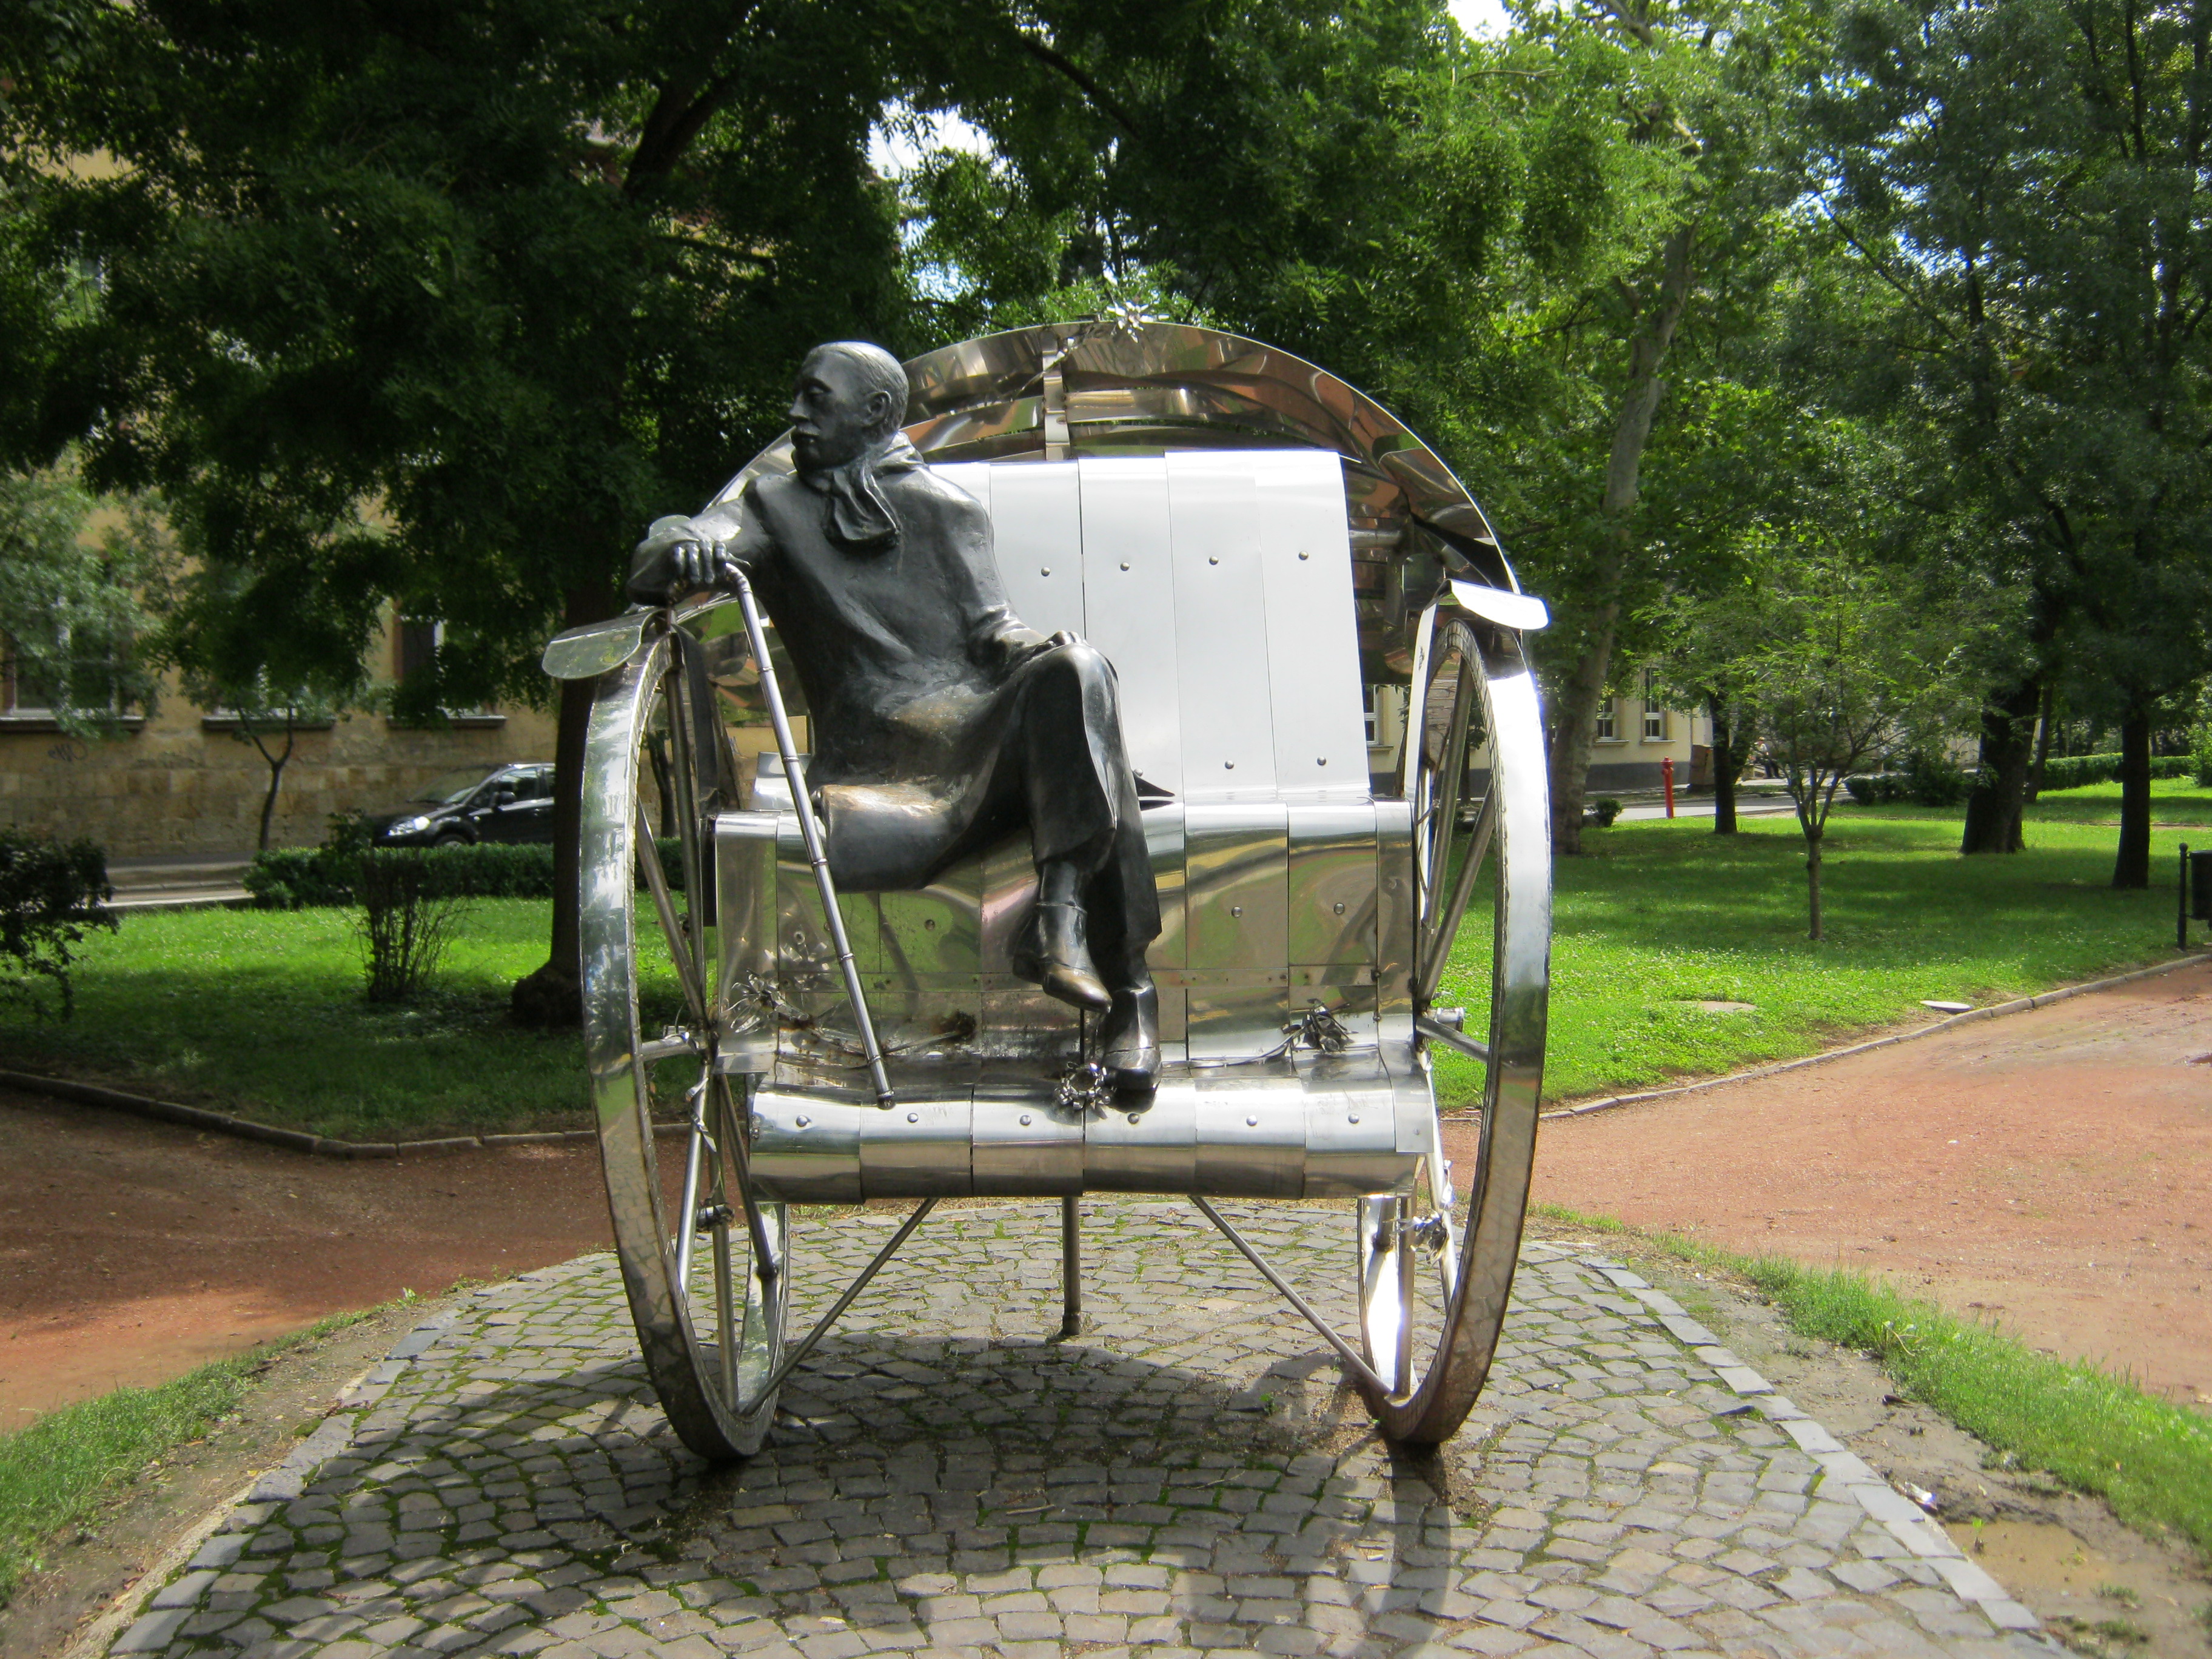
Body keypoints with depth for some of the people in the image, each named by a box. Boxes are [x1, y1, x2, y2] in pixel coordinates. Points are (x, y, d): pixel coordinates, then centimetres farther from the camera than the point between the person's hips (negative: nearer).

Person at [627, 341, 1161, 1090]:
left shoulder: (948, 507, 21)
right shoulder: (777, 507, 20)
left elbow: (991, 629, 12)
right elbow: (653, 564, 6)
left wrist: (1040, 650, -14)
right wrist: (682, 551, -22)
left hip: (975, 739, 1)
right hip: (869, 765, 0)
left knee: (1076, 672, -32)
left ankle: (1060, 918, -39)